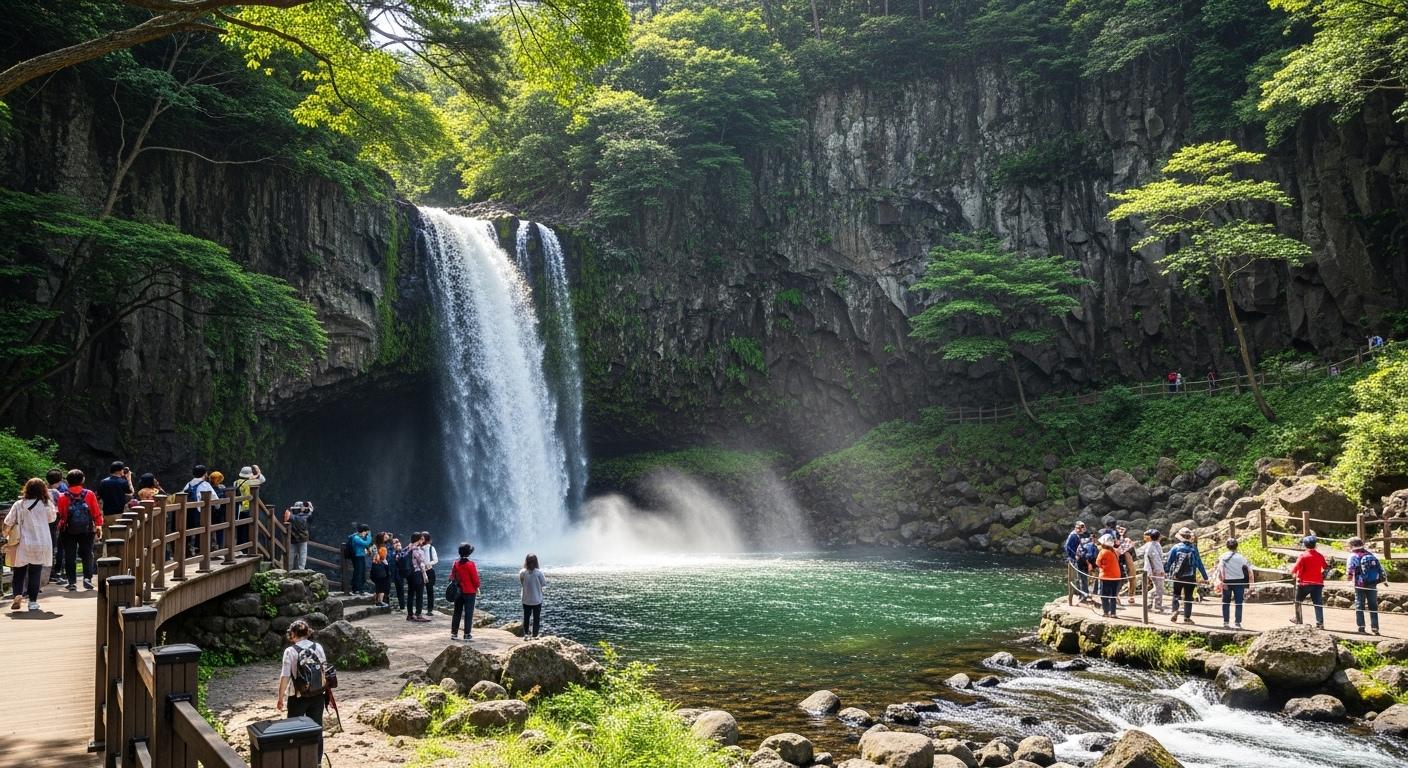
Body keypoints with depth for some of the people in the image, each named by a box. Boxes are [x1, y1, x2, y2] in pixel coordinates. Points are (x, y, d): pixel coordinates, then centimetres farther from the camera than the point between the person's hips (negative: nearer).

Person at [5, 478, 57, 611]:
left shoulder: (19, 505, -3)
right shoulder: (46, 504, -5)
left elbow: (8, 522, -1)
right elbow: (52, 518, 12)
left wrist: (6, 533, 17)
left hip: (22, 544, 0)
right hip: (41, 544, 0)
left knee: (19, 572, 13)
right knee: (35, 573, 6)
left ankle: (17, 594, -6)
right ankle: (33, 601, 5)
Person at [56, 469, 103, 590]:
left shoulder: (63, 497, -6)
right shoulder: (90, 494, -5)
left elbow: (60, 515, 0)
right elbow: (97, 512, -2)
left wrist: (60, 525, 16)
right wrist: (98, 525, 8)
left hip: (68, 531, 0)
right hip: (87, 530, 0)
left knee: (70, 556, 6)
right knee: (87, 554, 9)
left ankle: (72, 582, 4)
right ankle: (87, 578, -7)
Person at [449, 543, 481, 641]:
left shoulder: (456, 563, 1)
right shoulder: (470, 564, -15)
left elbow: (452, 577, 6)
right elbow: (475, 578, -12)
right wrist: (477, 588, 3)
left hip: (458, 592, 5)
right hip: (470, 592, -5)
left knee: (457, 612, 12)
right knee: (468, 613, 2)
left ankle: (454, 633, 12)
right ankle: (467, 634, 2)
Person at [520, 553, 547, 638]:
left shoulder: (522, 572, -11)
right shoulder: (539, 572, -16)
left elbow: (521, 584, 2)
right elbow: (544, 584, -7)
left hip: (526, 600, 2)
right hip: (537, 600, -2)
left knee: (526, 617, 16)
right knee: (536, 618, 9)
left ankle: (525, 634, 18)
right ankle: (535, 634, 10)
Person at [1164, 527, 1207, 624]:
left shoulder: (1175, 547, -5)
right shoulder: (1193, 548, -4)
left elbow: (1168, 561, -1)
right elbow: (1199, 563, -1)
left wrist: (1165, 571, 15)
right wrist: (1205, 577, 6)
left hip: (1177, 576, 0)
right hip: (1190, 577, 0)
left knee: (1176, 594, 15)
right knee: (1188, 597, 9)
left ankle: (1175, 610, -7)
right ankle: (1187, 617, 8)